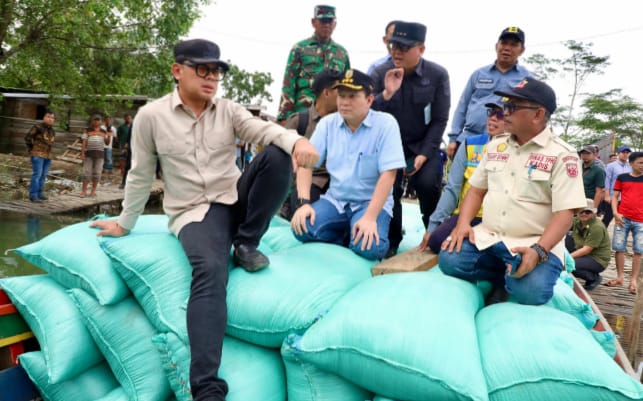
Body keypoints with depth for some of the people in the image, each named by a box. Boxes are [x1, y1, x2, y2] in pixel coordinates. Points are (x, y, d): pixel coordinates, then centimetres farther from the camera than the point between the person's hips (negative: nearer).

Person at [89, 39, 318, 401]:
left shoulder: (229, 111, 5)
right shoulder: (151, 116, 0)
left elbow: (265, 129, -14)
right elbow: (141, 175, 9)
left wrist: (297, 141, -37)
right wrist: (125, 223, 16)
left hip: (236, 201, 4)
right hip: (195, 213, -3)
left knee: (276, 156, -22)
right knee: (210, 270, -34)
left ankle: (246, 245, -8)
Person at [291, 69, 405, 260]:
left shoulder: (385, 124, -10)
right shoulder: (327, 123, 2)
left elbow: (388, 175, -16)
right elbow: (305, 163, 0)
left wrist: (370, 217, -25)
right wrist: (304, 203, -16)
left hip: (370, 202, -3)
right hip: (335, 200, 3)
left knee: (369, 248, -31)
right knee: (302, 228, -24)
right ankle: (343, 232, 4)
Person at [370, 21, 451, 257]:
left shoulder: (437, 75, -10)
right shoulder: (380, 73, -8)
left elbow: (439, 120, -7)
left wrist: (424, 154, -13)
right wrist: (386, 94, -29)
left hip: (424, 144, -1)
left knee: (428, 184, -20)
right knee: (388, 188, -12)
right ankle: (391, 243, 7)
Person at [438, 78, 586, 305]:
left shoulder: (562, 155, -7)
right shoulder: (496, 146, 12)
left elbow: (564, 214, -14)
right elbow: (476, 190, 16)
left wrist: (538, 251, -30)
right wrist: (463, 224, -3)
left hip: (535, 244, -5)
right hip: (487, 237, 5)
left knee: (529, 291, -32)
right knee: (449, 260, -21)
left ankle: (510, 279, 4)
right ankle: (507, 276, 1)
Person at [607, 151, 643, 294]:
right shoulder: (622, 177, 6)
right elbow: (615, 196, 8)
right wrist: (615, 213, -6)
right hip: (623, 218, 0)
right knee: (619, 248, 3)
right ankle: (619, 277, 15)